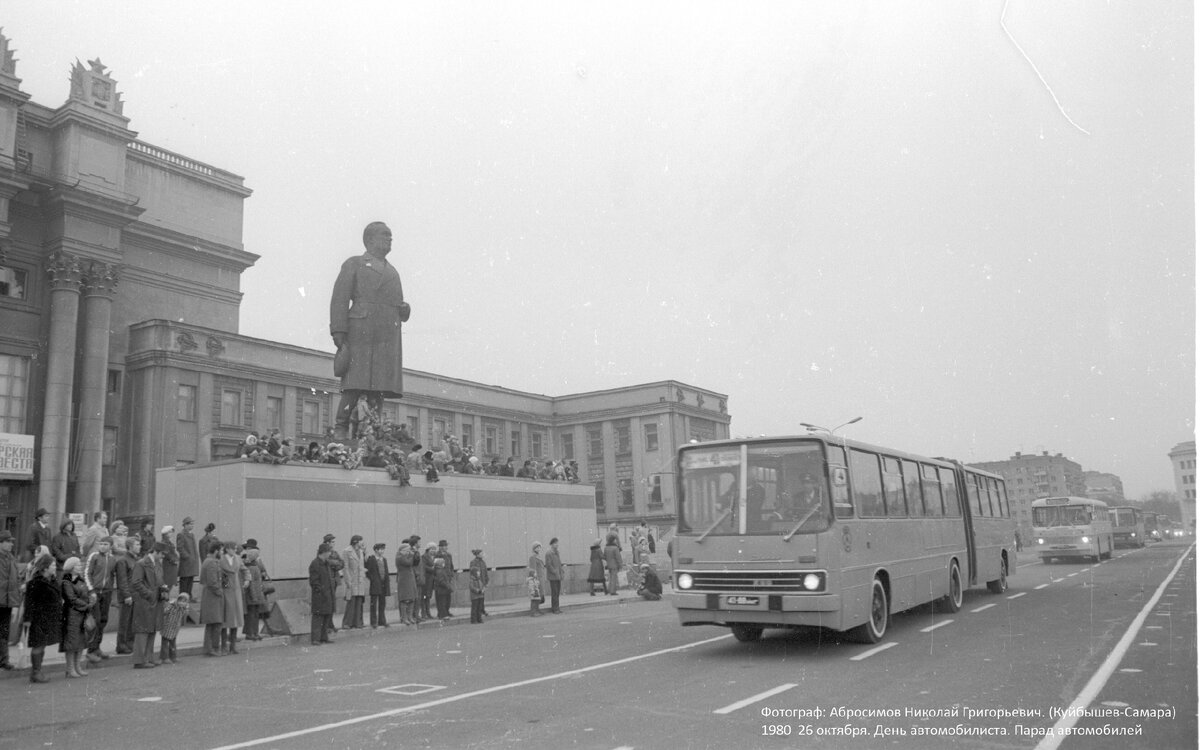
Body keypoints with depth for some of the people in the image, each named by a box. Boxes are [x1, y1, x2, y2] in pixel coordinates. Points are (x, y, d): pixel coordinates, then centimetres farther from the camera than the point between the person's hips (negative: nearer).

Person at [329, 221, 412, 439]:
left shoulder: (392, 272, 28)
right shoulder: (353, 264, 11)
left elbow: (399, 306, 29)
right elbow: (339, 300, 1)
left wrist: (404, 310, 4)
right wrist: (339, 333, -10)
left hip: (388, 338, 5)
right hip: (360, 333, -5)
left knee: (380, 388, -3)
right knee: (355, 384, -11)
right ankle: (340, 428, 0)